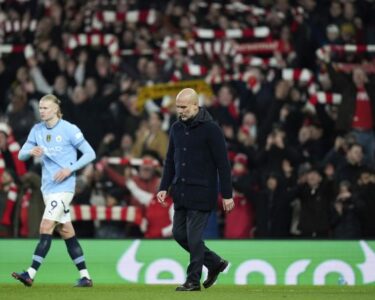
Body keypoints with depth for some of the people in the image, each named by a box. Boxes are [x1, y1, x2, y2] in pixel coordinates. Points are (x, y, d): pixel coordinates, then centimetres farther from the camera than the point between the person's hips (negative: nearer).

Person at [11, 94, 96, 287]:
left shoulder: (69, 130, -9)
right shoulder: (37, 130, 8)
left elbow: (90, 154, -6)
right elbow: (21, 155, 8)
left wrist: (70, 169, -17)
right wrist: (31, 152, -16)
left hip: (63, 187, -7)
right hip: (47, 187, 7)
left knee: (46, 228, -14)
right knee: (66, 231, 8)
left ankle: (31, 274, -16)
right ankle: (84, 276, 13)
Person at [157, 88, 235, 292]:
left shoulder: (210, 129, -10)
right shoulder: (176, 128, 9)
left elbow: (222, 164, -10)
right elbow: (170, 161, 17)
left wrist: (227, 195, -11)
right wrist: (164, 187, 9)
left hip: (201, 193, -7)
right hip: (181, 192, 7)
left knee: (194, 236, -6)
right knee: (179, 233, 8)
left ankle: (193, 280, 5)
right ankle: (215, 263, 24)